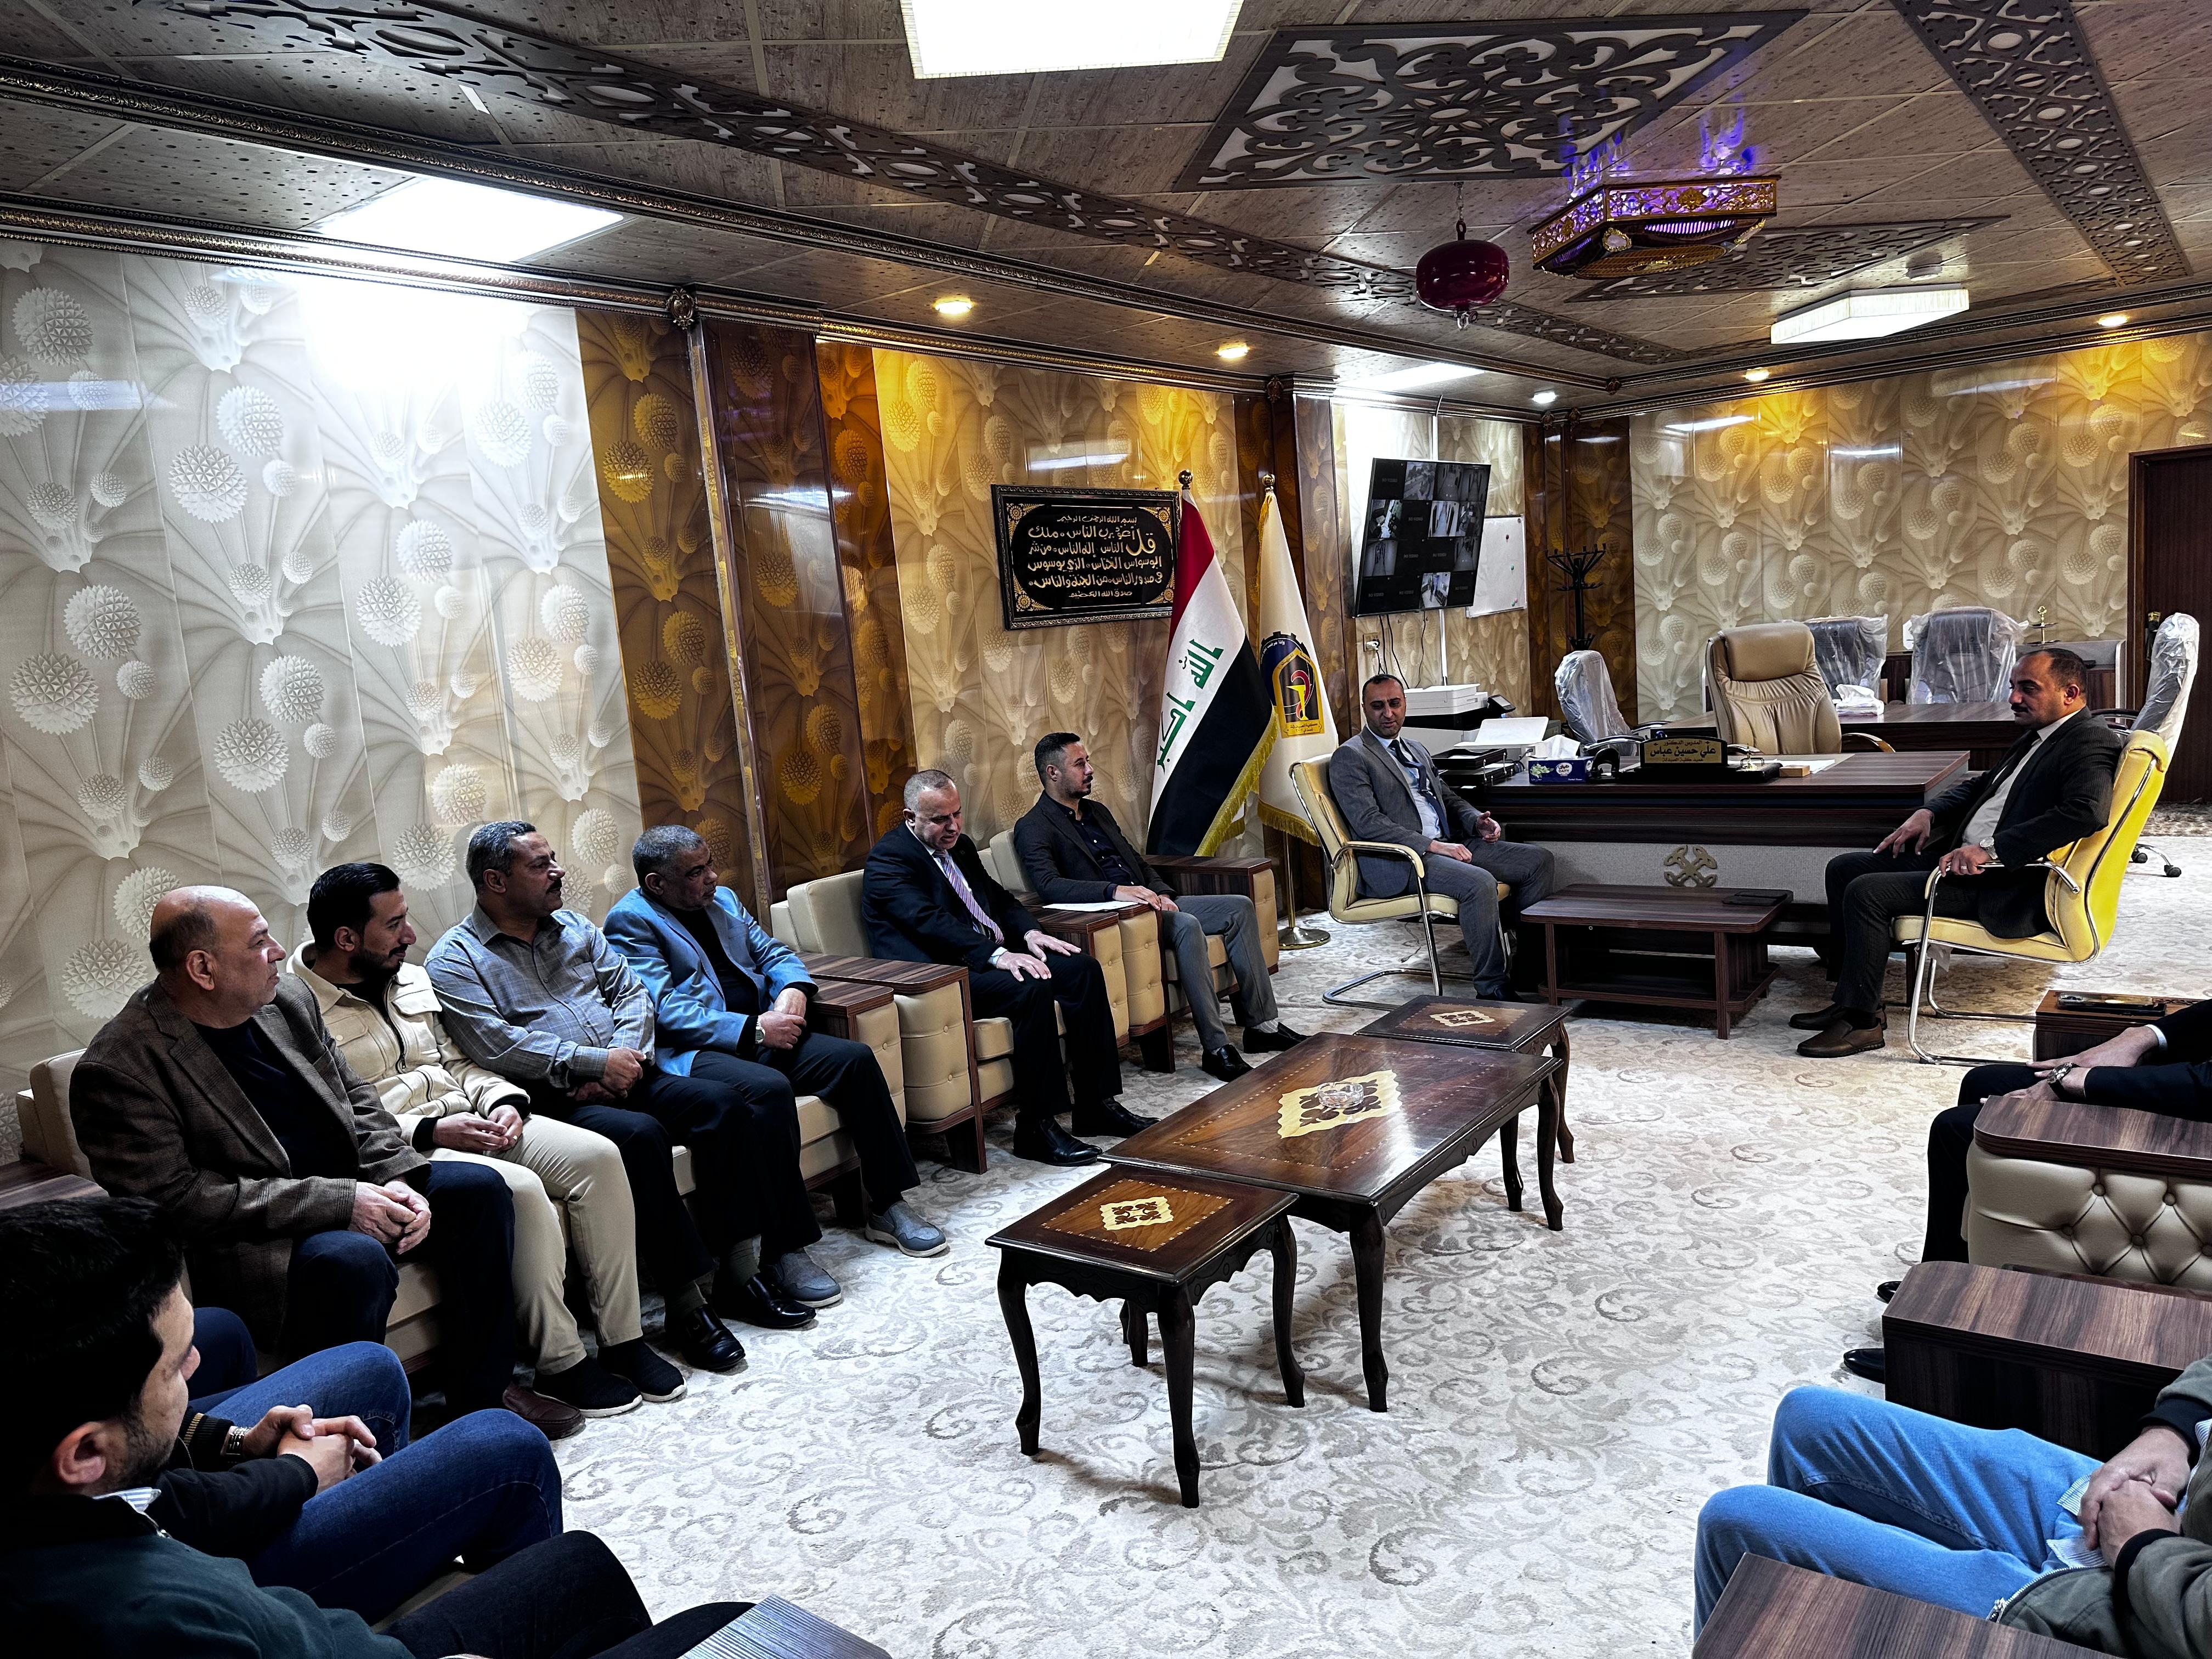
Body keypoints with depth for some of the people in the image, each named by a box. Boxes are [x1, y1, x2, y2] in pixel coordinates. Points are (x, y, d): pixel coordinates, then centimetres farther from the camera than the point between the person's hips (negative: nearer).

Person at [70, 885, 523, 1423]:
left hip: (352, 1188, 8)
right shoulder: (117, 1070, -17)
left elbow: (354, 1094, 13)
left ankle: (483, 1392, 6)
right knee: (356, 1261, -35)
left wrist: (395, 1178, -5)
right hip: (247, 1237, -8)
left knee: (478, 1189, -5)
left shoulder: (286, 997, 5)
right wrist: (338, 1203, -24)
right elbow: (174, 1198, -22)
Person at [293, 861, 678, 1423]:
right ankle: (560, 1363, -18)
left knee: (599, 1156, -14)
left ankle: (623, 1339, -9)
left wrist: (504, 1100, 2)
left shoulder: (410, 979, 16)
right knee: (519, 1188, -33)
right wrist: (430, 1131, -21)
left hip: (473, 1120, 8)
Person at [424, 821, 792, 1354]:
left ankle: (736, 1271, -11)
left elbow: (630, 991, 13)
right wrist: (597, 1062, -16)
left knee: (721, 1102, -17)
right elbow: (497, 1045, -14)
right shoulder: (454, 961, 0)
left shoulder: (574, 927, 19)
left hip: (622, 1077, 6)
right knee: (638, 1134, -33)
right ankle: (686, 1301, -25)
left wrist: (624, 1057, -7)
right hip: (550, 1101, -6)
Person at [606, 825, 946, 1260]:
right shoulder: (631, 921, -6)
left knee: (856, 1058, -12)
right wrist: (754, 1029, -20)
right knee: (770, 1088, -35)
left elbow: (775, 952, 21)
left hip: (760, 1031, 8)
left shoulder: (723, 899, 18)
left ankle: (887, 1206, -5)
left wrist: (793, 990, -4)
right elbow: (664, 1010, -16)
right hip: (694, 1050, -7)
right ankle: (785, 1248, -27)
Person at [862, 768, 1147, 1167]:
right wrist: (996, 955, -32)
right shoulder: (889, 859, -10)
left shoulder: (960, 846, 18)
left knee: (1084, 970, -6)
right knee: (1032, 989, -32)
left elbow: (1000, 898, 22)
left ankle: (1096, 1104, -2)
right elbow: (931, 922, -23)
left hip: (993, 954, 9)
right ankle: (1036, 1127, -23)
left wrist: (1030, 932, 0)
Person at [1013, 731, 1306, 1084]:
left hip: (1148, 903, 9)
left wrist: (1162, 894, 2)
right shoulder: (1033, 828, -7)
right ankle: (1215, 1048, -31)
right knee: (1187, 926, -34)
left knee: (1240, 907, -3)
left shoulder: (1097, 812, 21)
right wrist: (1116, 891, -33)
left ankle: (1262, 1024, -1)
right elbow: (1049, 885, -24)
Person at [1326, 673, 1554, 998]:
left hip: (1450, 844, 9)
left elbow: (1449, 796, 31)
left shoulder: (1416, 750, 24)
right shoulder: (1349, 758, -3)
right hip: (1398, 862, -9)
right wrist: (1433, 846, -23)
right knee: (1480, 883, -33)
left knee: (1539, 860, -3)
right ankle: (1491, 987, -19)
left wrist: (1477, 820, 6)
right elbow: (1368, 823, -15)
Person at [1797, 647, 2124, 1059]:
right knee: (1844, 868, 6)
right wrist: (1928, 813, 9)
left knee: (1867, 892, -22)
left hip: (2009, 889, -10)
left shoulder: (2092, 742, -13)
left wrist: (1991, 849, -30)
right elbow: (1980, 786, 29)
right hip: (1964, 857, 10)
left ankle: (1862, 1021, -11)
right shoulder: (2037, 737, 18)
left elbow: (2088, 811, -30)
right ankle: (1851, 996, 10)